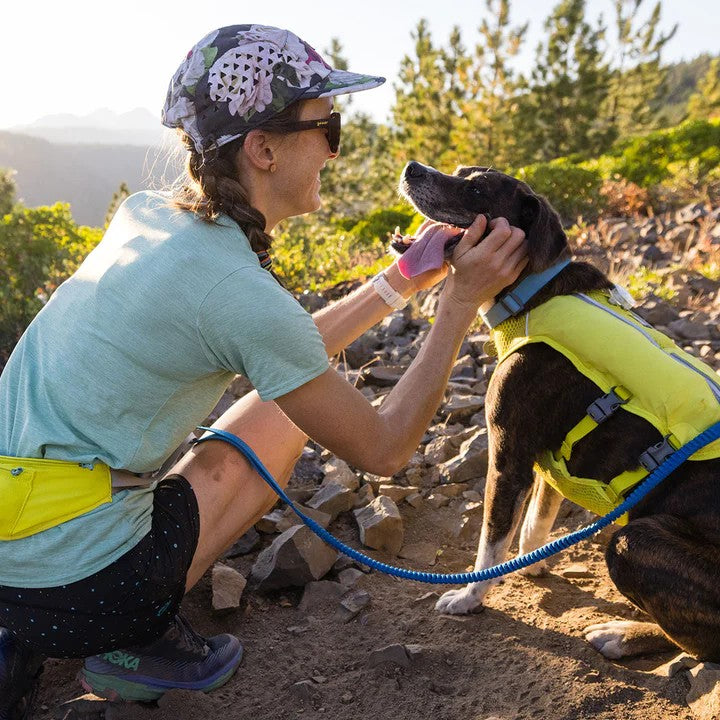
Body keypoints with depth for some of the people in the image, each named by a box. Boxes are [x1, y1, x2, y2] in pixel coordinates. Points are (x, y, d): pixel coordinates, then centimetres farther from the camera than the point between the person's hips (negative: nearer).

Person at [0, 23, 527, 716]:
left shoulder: (145, 214, 2)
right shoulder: (237, 290, -23)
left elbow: (284, 349, 11)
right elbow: (382, 449, -12)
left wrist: (403, 280, 10)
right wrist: (460, 302, -10)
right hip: (74, 588, -7)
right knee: (295, 411, 6)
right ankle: (140, 641, 5)